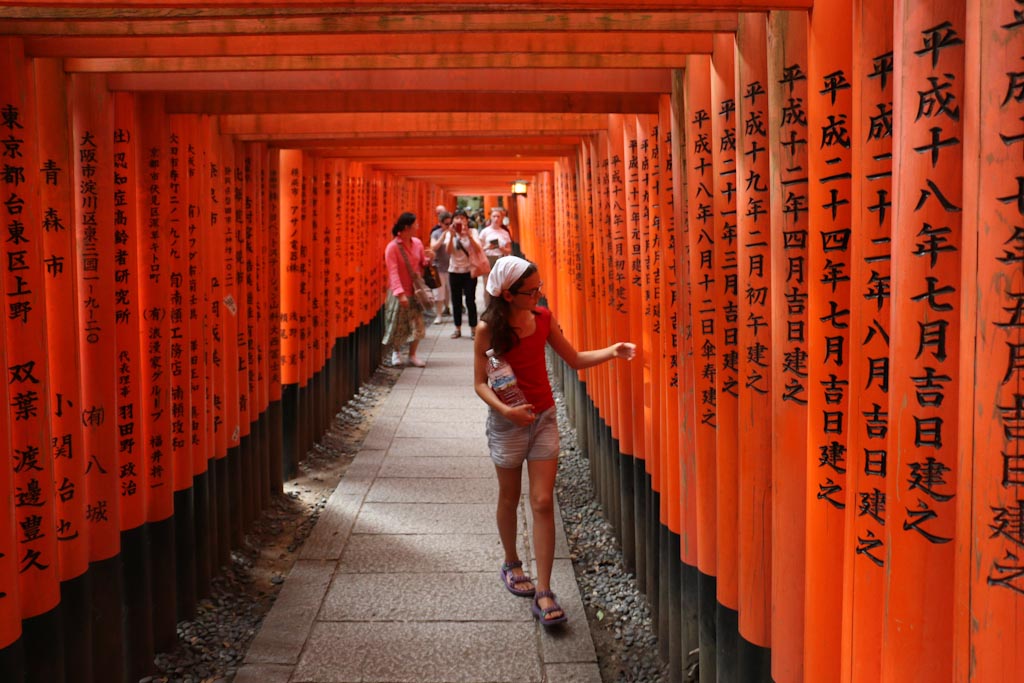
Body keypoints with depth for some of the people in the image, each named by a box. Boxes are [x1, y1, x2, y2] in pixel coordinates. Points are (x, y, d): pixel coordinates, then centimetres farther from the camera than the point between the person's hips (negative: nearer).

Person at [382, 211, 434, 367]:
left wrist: (429, 258, -11)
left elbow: (422, 264, 13)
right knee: (398, 324, 6)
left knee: (416, 324, 3)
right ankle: (396, 352, 28)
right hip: (400, 293, -4)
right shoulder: (392, 247, -14)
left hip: (415, 290, 5)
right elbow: (393, 272, -20)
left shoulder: (417, 243, 2)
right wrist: (400, 293, -29)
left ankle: (412, 355, 15)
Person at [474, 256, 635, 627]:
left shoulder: (544, 318, -3)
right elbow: (480, 382, -11)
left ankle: (543, 593, -1)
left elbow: (574, 359, 4)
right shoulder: (488, 328, -13)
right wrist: (506, 410, -26)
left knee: (543, 503, -3)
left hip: (543, 418, 3)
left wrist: (611, 352, -11)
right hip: (507, 422, -2)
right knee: (510, 497, 15)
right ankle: (511, 565, 40)